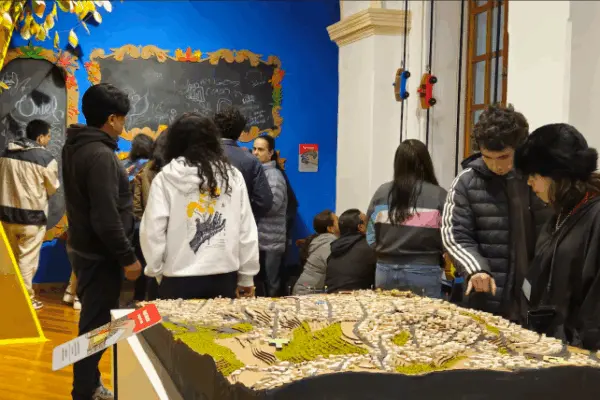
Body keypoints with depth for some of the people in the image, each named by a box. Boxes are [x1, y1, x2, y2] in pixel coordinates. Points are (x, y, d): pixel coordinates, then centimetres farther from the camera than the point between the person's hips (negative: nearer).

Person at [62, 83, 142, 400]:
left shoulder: (75, 147, 7)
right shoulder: (100, 155, -24)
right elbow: (106, 217, -27)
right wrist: (128, 257, -20)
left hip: (84, 247, 10)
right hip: (98, 254, -10)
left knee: (94, 320, 19)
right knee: (96, 325, 1)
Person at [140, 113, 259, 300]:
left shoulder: (166, 178, -4)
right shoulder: (233, 175, 2)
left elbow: (153, 230, -3)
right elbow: (247, 229, 4)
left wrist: (156, 270, 12)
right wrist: (246, 276, 13)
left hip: (179, 279, -2)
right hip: (224, 277, 2)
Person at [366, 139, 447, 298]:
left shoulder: (382, 192, 0)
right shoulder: (439, 195, -7)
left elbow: (371, 235, 5)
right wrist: (440, 261, 15)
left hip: (386, 271, 3)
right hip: (423, 272, -3)